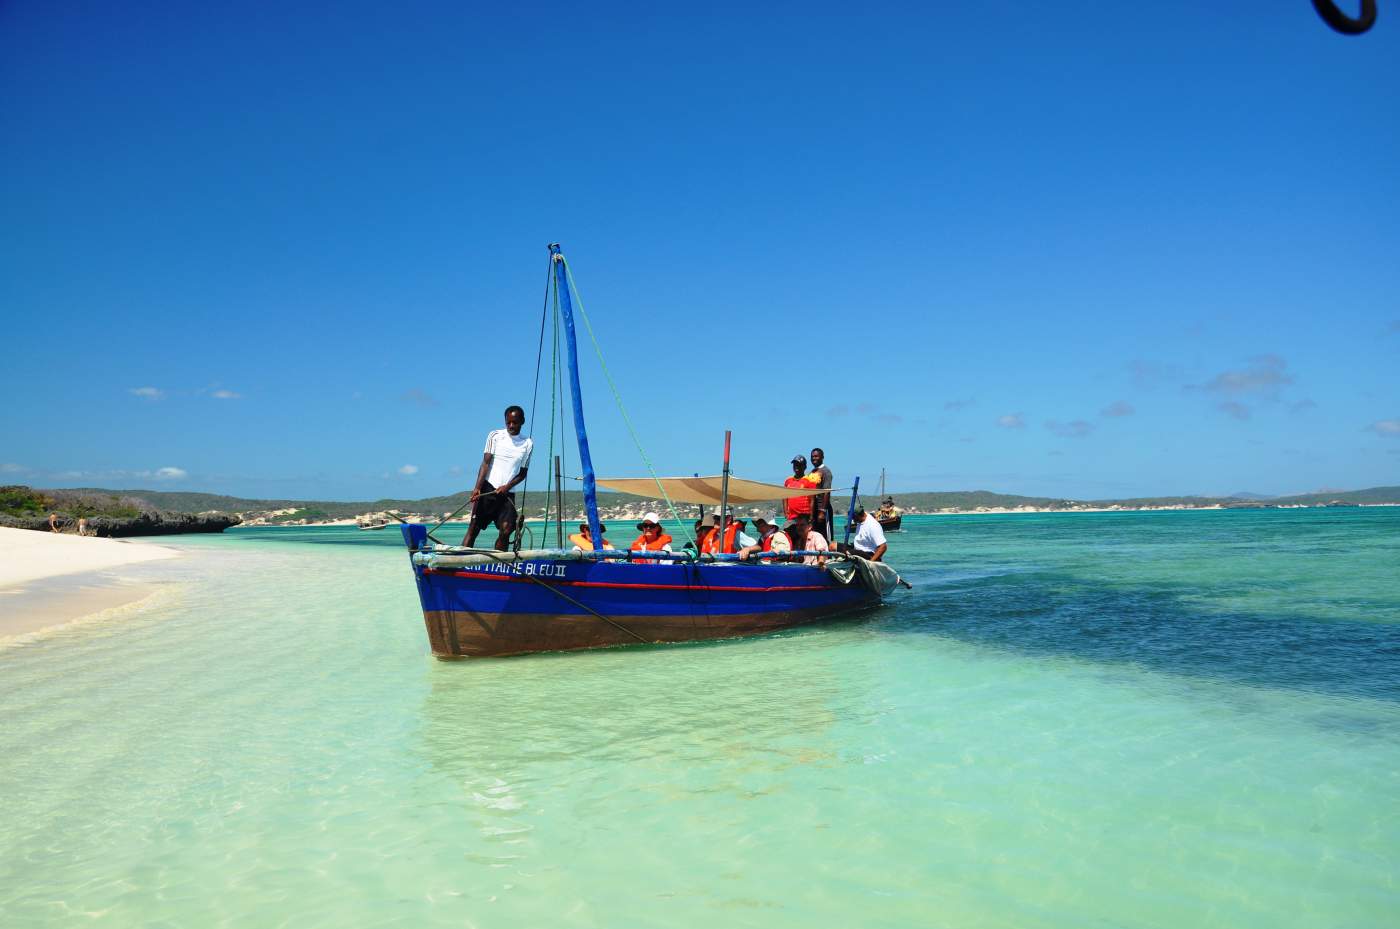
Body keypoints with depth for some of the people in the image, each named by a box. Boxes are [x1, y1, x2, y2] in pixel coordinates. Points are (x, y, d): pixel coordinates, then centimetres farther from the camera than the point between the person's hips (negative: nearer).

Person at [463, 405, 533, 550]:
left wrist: (507, 486, -8)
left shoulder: (528, 444, 7)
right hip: (488, 488, -2)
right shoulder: (495, 435, 3)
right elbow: (485, 463, -4)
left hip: (507, 492, 2)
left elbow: (523, 472, 9)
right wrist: (477, 488, -16)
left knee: (506, 529, -12)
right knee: (474, 526, -7)